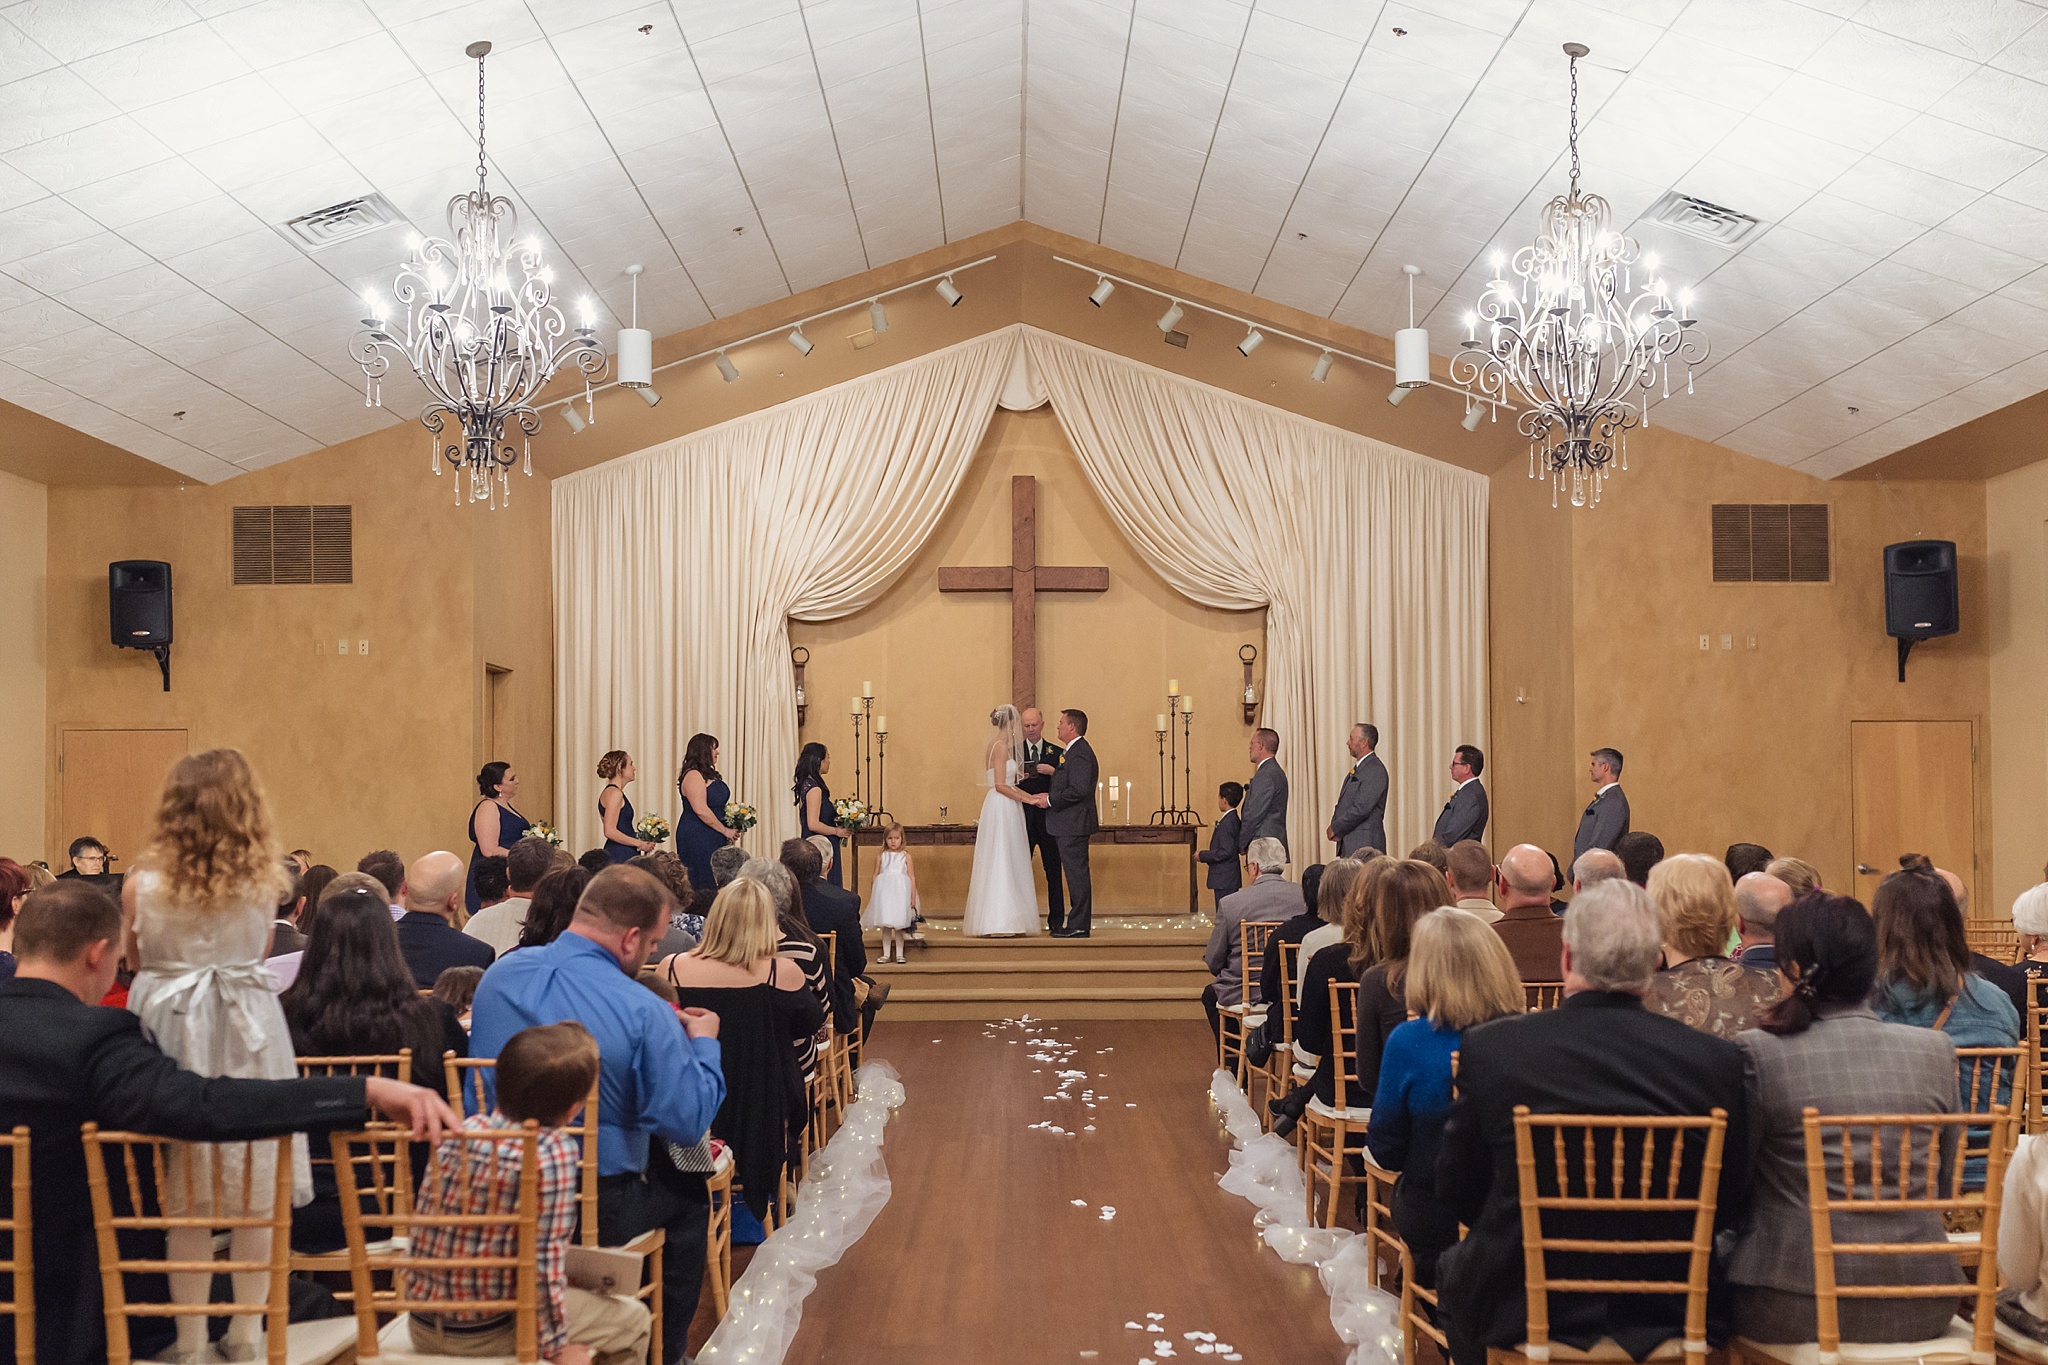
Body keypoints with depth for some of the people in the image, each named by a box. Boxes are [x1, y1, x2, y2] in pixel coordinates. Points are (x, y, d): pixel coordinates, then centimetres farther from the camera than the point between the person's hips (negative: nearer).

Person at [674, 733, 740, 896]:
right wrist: (725, 830, -15)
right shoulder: (693, 776, -14)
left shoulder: (708, 775, 17)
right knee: (701, 884, -8)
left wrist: (732, 827, 10)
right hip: (697, 838, -9)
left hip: (713, 838, 9)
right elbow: (701, 810, -21)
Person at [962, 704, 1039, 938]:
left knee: (996, 864, 10)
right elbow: (1000, 785, -18)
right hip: (1003, 809, -10)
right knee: (1003, 863, -7)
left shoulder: (992, 746, 15)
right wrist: (1026, 799, -10)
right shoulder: (1001, 746, -13)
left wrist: (1030, 797, 13)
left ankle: (991, 922, 12)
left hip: (997, 808, 10)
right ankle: (1002, 924, -5)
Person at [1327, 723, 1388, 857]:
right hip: (1349, 845, 9)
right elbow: (1343, 804, 19)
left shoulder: (1375, 771, -13)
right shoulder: (1356, 769, 18)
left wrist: (1335, 829, -10)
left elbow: (1361, 809, -19)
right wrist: (1334, 828, 1)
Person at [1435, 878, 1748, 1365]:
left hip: (1522, 1309, -1)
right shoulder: (1718, 1060, -11)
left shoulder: (1488, 1049, -14)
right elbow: (1728, 1207, -1)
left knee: (1453, 1268, 29)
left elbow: (1458, 1189, -2)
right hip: (1668, 1314, 2)